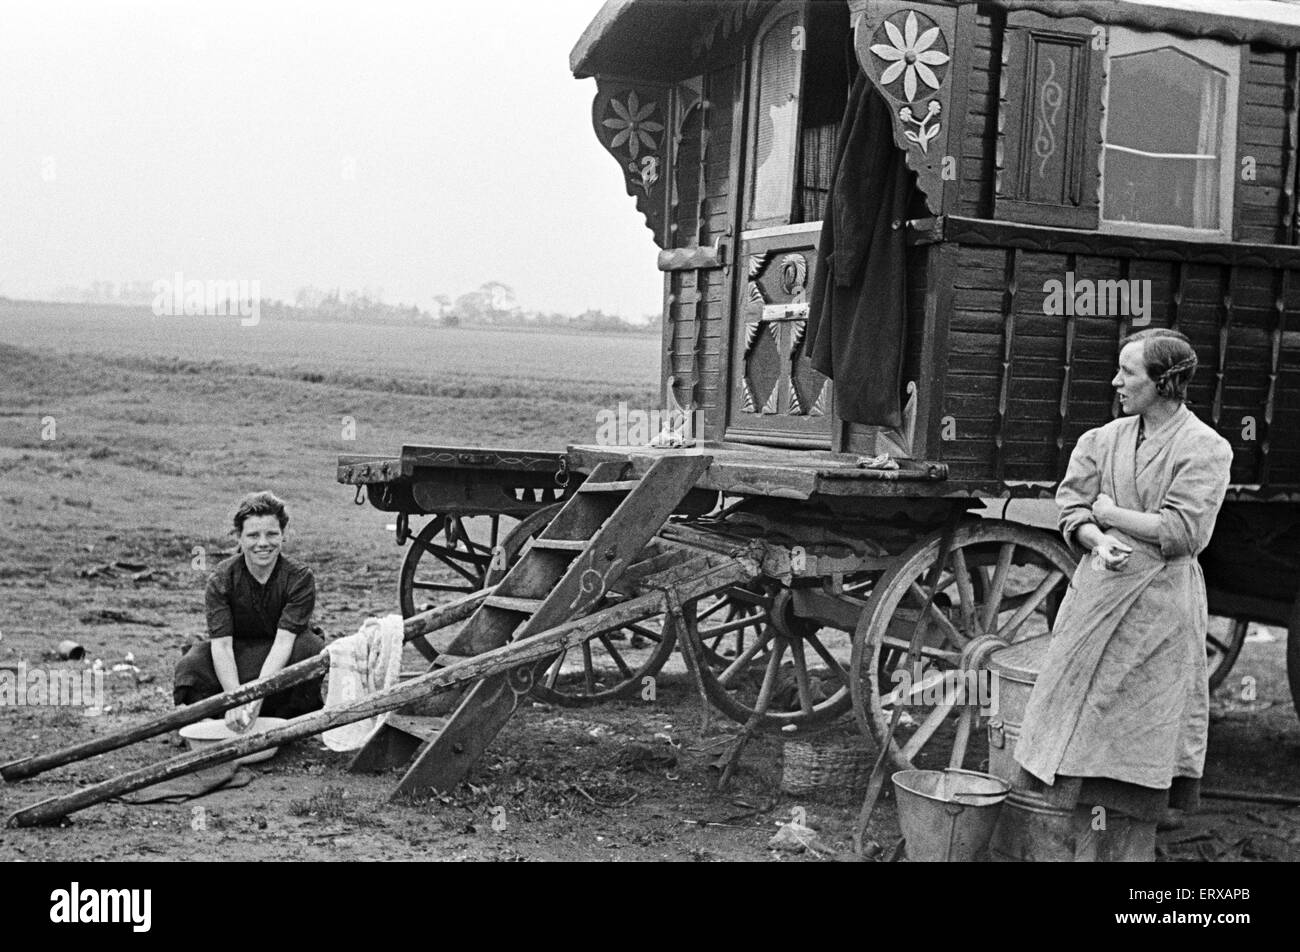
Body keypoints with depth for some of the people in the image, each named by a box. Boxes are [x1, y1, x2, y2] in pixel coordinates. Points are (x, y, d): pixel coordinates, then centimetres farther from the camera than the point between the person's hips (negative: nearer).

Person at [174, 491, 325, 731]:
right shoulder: (222, 579, -14)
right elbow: (221, 643, -22)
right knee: (191, 667, -28)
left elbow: (283, 640, -26)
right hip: (238, 652, 1)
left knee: (313, 649, -34)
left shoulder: (300, 577, -17)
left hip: (283, 656, -1)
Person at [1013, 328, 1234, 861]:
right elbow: (1070, 507, 7)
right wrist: (1097, 539, -13)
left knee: (1138, 741, 0)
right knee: (1084, 738, 7)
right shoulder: (1104, 440, 10)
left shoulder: (1206, 449, -6)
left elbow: (1182, 532, -14)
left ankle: (1131, 854, 11)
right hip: (1097, 596, 5)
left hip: (1159, 611, -5)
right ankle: (1086, 851, 18)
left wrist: (1109, 512, -6)